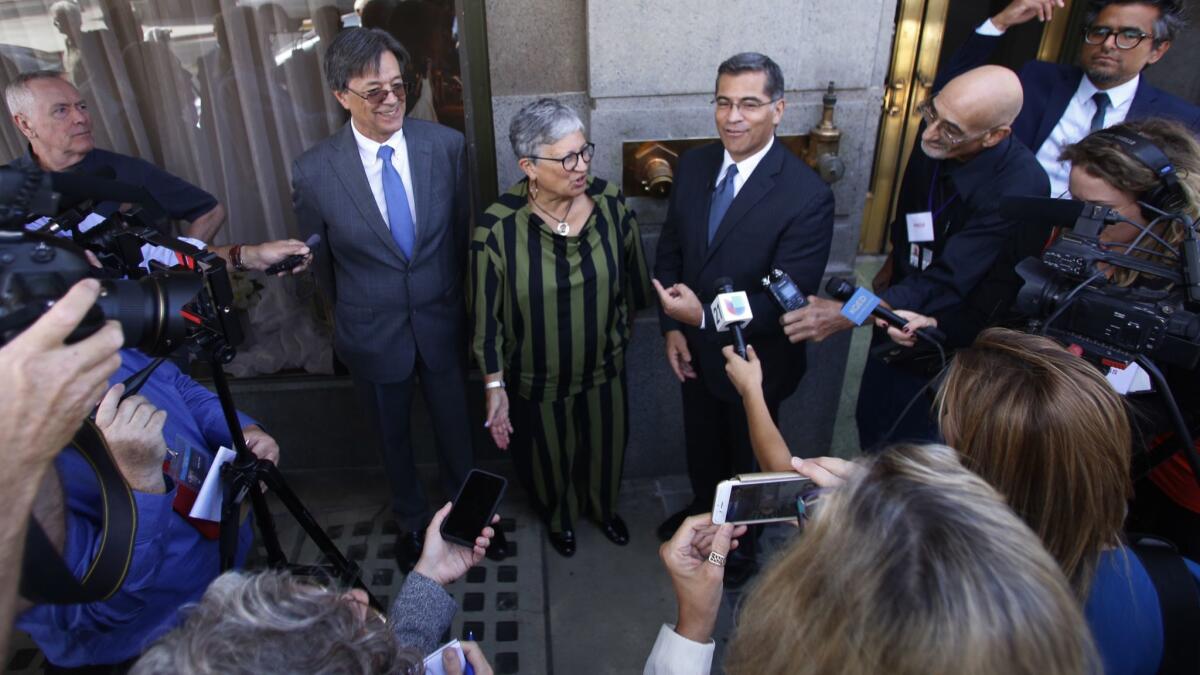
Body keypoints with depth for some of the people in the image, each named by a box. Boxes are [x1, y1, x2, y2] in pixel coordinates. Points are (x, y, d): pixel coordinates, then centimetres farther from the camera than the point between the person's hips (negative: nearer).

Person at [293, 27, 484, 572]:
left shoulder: (446, 145, -14)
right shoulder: (313, 171, -17)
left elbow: (462, 230, 0)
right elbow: (320, 261, -1)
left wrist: (457, 300, 9)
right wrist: (349, 319, 11)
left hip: (441, 322, 1)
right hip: (372, 336, 0)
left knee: (454, 428, 20)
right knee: (393, 437, 21)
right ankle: (411, 521, 49)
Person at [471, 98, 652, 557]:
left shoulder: (610, 202, -17)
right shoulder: (498, 227, -24)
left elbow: (632, 277, 0)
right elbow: (488, 316, -15)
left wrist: (623, 329, 13)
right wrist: (494, 387, -12)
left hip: (603, 364, 3)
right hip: (537, 377, -2)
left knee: (607, 445, 25)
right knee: (550, 456, 23)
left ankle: (603, 507, 59)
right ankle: (560, 517, 57)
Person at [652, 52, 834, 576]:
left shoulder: (808, 196, -26)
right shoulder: (693, 166, -8)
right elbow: (669, 250, 1)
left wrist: (705, 317, -32)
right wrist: (672, 327, -7)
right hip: (695, 349, 5)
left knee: (749, 457, 22)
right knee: (701, 444, 28)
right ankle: (702, 510, 58)